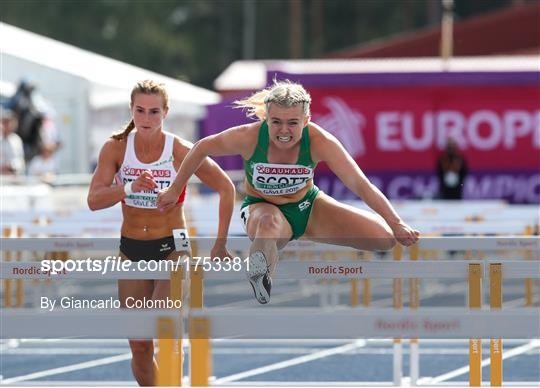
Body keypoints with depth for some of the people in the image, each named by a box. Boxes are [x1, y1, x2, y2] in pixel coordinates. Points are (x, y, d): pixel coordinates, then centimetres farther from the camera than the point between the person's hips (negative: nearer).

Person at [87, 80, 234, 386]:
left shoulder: (182, 152, -13)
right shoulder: (116, 148, -6)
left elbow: (226, 189, -3)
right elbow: (94, 200, -16)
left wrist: (221, 243, -4)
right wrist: (130, 188, -34)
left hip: (172, 248, -3)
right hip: (131, 250, 3)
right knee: (139, 346, 5)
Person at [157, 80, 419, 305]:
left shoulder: (319, 141, -26)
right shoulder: (249, 137, -27)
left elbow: (360, 185, -26)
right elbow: (202, 149, -10)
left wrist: (397, 224, -32)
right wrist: (175, 190, -2)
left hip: (307, 205, 4)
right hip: (261, 207, -4)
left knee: (385, 237, -9)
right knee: (269, 224, -44)